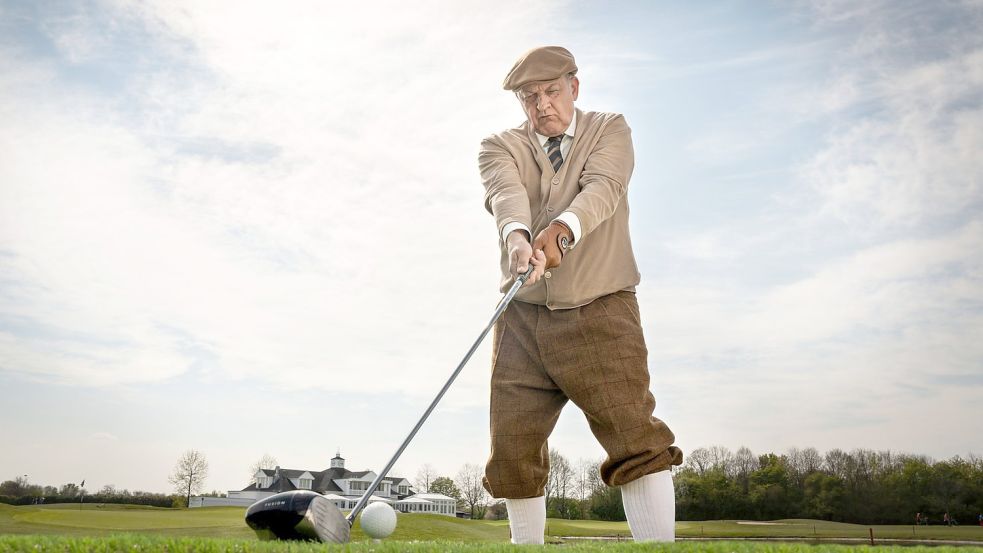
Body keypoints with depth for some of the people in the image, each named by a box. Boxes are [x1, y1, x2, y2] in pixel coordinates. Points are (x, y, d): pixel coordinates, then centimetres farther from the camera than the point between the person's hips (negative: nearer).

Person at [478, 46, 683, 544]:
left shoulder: (610, 129, 8)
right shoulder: (499, 147, 10)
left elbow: (602, 188, -14)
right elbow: (506, 193, -14)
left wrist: (561, 230, -34)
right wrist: (518, 236, -37)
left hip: (601, 311, -2)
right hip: (523, 318, 2)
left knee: (636, 438, -15)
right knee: (512, 453, 2)